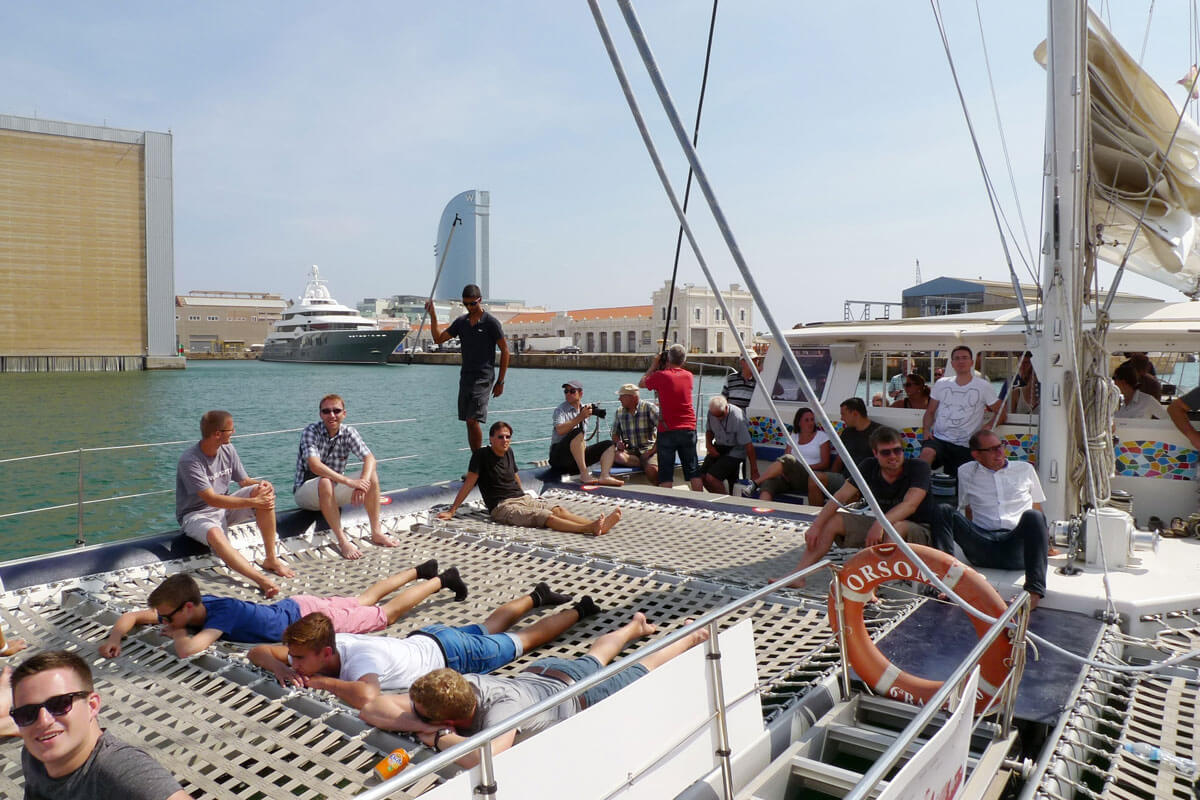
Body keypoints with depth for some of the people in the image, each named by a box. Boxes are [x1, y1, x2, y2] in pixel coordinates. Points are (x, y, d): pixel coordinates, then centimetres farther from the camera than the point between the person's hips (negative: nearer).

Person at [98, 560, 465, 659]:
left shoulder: (223, 613, -35)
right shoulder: (195, 606, -12)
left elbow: (188, 650, -49)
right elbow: (132, 616, 0)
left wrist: (176, 632, -27)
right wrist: (115, 636, -20)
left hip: (310, 617, -7)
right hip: (295, 605, 7)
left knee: (385, 613, 8)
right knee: (363, 600, 25)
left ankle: (440, 580, 23)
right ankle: (419, 570, 41)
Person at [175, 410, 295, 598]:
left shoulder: (227, 450, -1)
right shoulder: (189, 461, -23)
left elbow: (244, 481, 7)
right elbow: (212, 499, -29)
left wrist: (261, 484, -18)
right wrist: (253, 502, -32)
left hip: (225, 506, 6)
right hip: (196, 514, -6)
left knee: (265, 493, -19)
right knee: (215, 534, -40)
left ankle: (271, 559, -19)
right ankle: (261, 579, -53)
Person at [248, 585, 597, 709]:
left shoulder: (361, 659, -42)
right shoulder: (315, 648, -20)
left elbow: (364, 696, -64)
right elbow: (258, 650, -7)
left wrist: (322, 681, -46)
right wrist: (281, 670, -29)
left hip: (449, 653, -7)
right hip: (424, 638, 7)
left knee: (524, 640, 14)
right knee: (486, 629, 33)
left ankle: (577, 610, 35)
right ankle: (536, 597, 54)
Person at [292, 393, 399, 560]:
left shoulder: (348, 432, -3)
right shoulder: (311, 431, -17)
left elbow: (370, 458, -13)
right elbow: (314, 465, -32)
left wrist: (362, 482, -34)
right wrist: (348, 481, -40)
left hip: (333, 491, 5)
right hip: (306, 491, -5)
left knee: (372, 476, -14)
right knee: (325, 482, -38)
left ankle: (376, 532, -11)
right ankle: (342, 540, -34)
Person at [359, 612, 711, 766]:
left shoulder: (503, 704, -50)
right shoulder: (462, 683, -34)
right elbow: (370, 708, -33)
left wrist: (441, 737, -52)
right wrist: (423, 725, -48)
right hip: (539, 670, 5)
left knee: (641, 670, 24)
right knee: (595, 656, 37)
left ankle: (690, 635, 51)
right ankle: (635, 625, 65)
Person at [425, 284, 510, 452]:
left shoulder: (491, 323, -6)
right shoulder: (461, 322, 11)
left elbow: (505, 351, -4)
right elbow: (438, 338, 12)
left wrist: (500, 382, -5)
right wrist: (432, 315, -2)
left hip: (483, 378, -6)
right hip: (465, 376, 6)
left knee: (473, 420, -16)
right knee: (469, 422, 8)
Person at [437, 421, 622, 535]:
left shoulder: (508, 452, 14)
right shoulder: (481, 455, -7)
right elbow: (468, 484, -7)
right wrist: (451, 511, -8)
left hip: (523, 498, 7)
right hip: (502, 507, -7)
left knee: (558, 509, -17)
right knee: (547, 517, -27)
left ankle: (596, 524, -36)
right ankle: (591, 528, -47)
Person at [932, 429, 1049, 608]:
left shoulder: (1025, 469, 19)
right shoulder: (966, 472, 17)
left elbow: (1037, 510, 22)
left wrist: (1044, 543, 14)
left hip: (1017, 548, 0)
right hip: (982, 549, 0)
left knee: (1032, 516, -31)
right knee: (942, 510, -21)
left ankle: (1034, 590, -39)